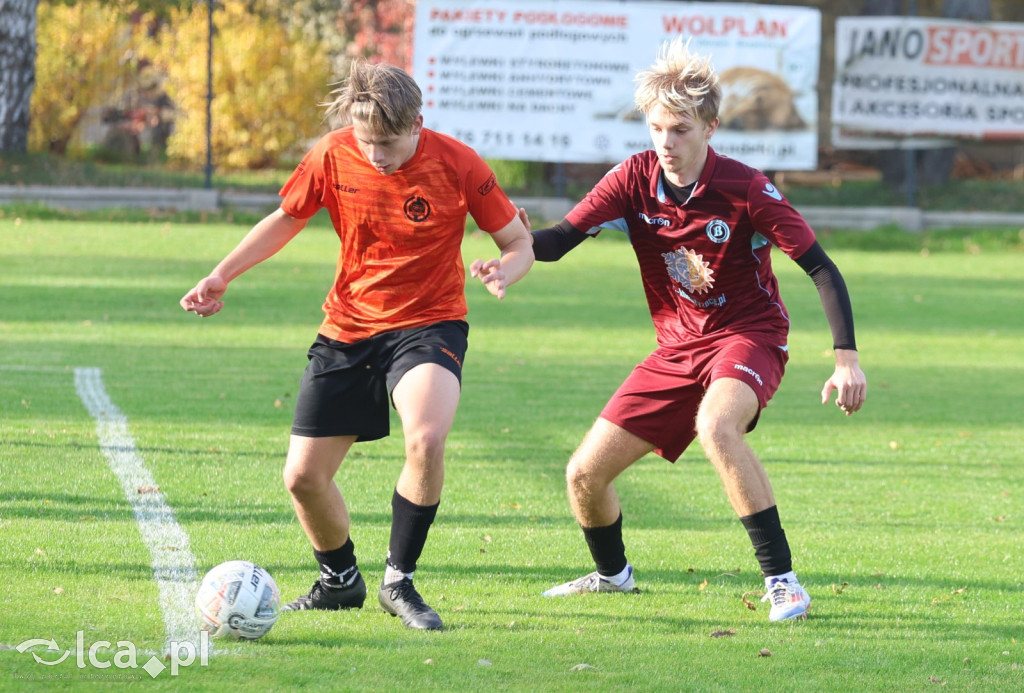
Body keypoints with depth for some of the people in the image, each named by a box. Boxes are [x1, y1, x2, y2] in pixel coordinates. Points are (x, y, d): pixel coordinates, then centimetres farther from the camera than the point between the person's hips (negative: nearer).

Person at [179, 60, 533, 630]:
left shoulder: (458, 165, -15)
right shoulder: (333, 156, -8)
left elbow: (520, 244, -5)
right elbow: (287, 219, 11)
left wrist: (503, 273, -28)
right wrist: (222, 276, 5)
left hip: (429, 324, -3)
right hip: (347, 329, 4)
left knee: (426, 441, -33)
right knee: (304, 478, 1)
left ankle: (400, 582, -13)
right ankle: (340, 582, 31)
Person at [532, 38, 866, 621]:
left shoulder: (746, 190, -18)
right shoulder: (635, 180, -7)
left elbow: (821, 268, -15)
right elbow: (560, 239, -12)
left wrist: (847, 357, -24)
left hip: (749, 336, -5)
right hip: (678, 349, 5)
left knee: (715, 427, -39)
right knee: (585, 474, 1)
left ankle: (783, 580, -31)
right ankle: (613, 574, 34)